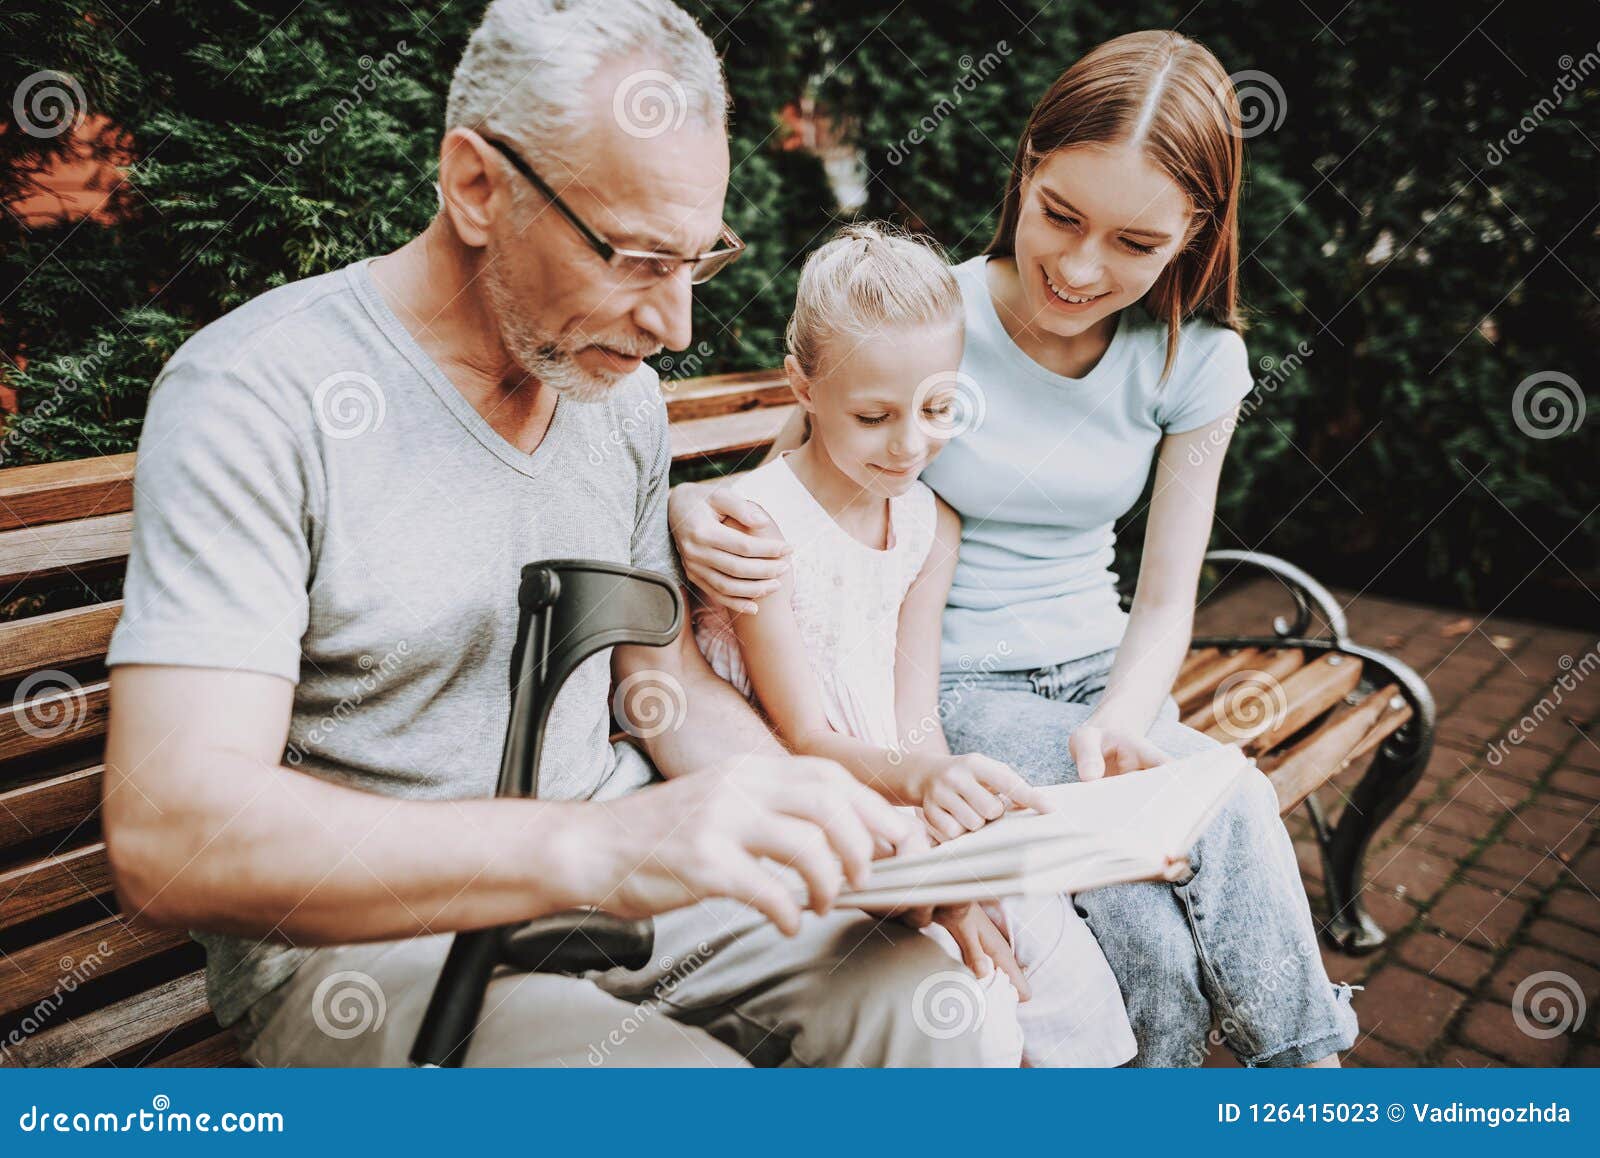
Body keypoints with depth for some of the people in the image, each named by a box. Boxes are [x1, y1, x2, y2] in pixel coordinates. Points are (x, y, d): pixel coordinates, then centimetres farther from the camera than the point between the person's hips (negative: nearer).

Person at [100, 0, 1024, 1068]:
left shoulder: (619, 387, 5)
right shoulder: (257, 394, -17)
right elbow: (168, 838, -26)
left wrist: (845, 837, -6)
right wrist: (599, 849, -39)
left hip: (614, 877, 6)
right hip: (363, 935, -5)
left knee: (943, 1014, -13)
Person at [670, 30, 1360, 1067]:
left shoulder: (1196, 360, -2)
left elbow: (1164, 599, 0)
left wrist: (1121, 720, -21)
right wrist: (698, 514, -31)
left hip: (1099, 670, 3)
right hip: (954, 688, -3)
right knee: (1233, 816, -25)